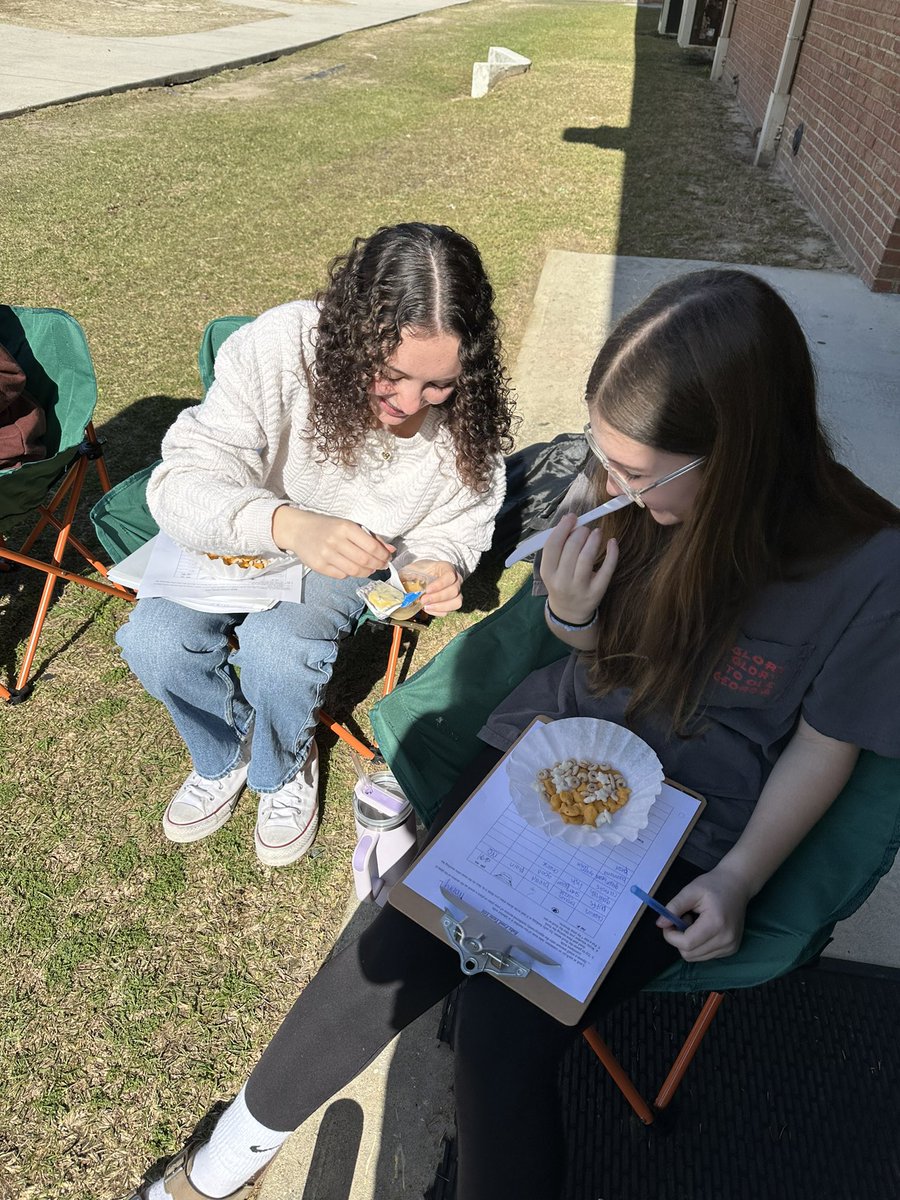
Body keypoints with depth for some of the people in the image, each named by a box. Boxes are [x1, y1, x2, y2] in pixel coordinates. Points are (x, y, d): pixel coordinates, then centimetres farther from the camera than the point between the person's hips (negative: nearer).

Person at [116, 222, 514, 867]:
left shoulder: (467, 409, -21)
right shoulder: (279, 346, -30)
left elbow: (457, 524, -4)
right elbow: (182, 481, -31)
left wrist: (440, 567, -29)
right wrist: (287, 524, -51)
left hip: (355, 561, 0)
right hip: (241, 539, 1)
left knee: (277, 647, -30)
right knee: (154, 639, -23)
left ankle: (285, 766, 8)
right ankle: (224, 755, 13)